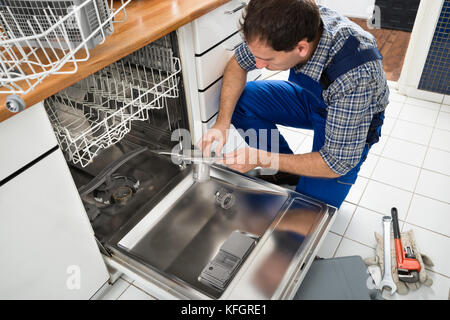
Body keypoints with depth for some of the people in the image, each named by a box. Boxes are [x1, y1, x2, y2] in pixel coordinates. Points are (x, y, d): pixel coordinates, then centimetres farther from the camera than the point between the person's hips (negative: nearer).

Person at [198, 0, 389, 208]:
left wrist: (261, 159, -29)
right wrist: (222, 123, -22)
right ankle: (286, 171, 2)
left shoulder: (356, 77, -41)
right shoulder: (282, 27, -26)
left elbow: (338, 164, -32)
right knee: (238, 99, -15)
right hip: (311, 97, 6)